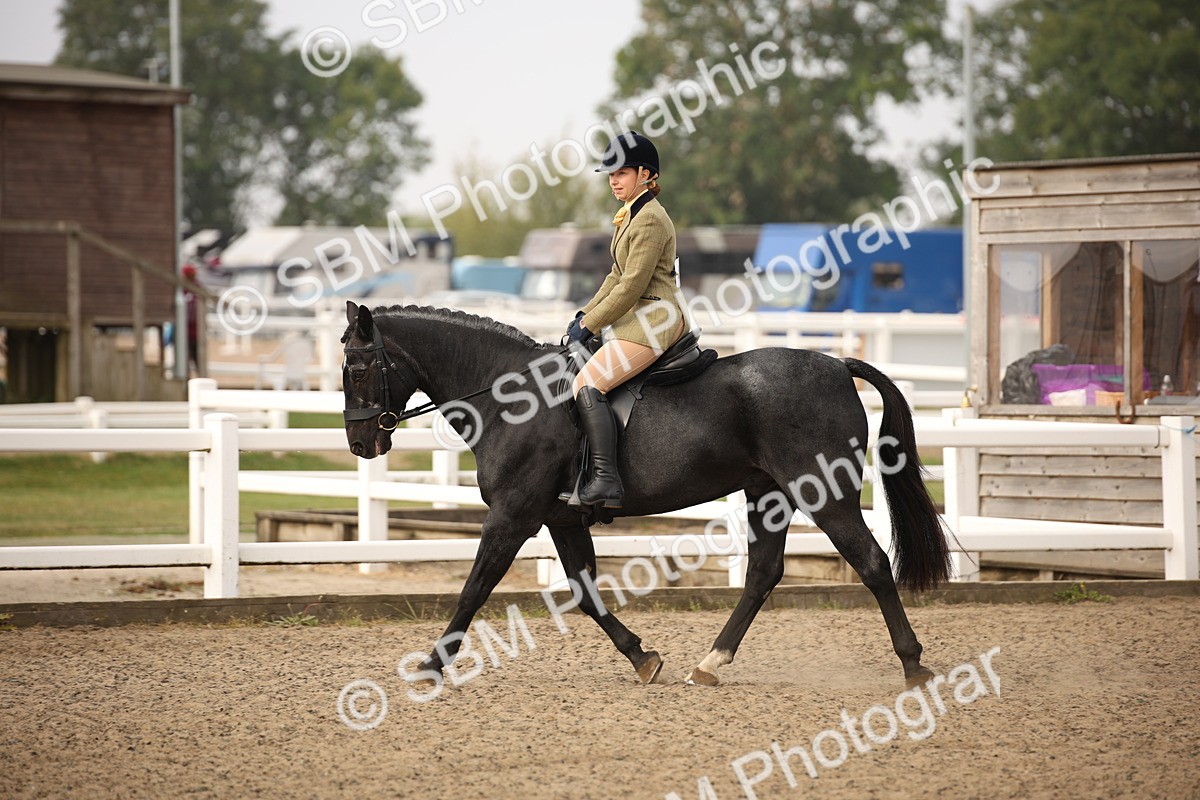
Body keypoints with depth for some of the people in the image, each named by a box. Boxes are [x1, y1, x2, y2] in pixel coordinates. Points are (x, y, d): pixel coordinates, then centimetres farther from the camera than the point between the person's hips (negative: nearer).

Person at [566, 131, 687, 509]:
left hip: (653, 320, -11)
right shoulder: (631, 215, 17)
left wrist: (590, 325, -13)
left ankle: (605, 480, -33)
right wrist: (585, 314, 13)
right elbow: (618, 277, 23)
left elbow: (631, 286, -19)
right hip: (636, 318, 11)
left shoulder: (650, 220, -15)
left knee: (587, 385, -24)